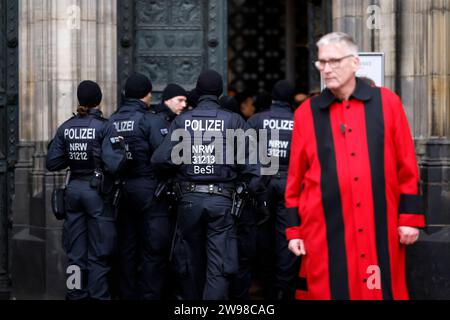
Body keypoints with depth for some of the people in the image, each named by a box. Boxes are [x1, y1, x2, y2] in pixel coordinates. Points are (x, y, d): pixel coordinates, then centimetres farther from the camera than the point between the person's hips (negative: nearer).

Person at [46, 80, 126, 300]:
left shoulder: (66, 127, 3)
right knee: (98, 254, 4)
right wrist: (120, 149, -1)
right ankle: (98, 296, 6)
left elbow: (52, 163, 5)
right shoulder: (104, 127, -11)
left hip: (73, 189, 5)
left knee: (75, 252, 12)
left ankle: (76, 295, 18)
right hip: (97, 191, -5)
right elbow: (113, 164, -20)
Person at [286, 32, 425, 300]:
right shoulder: (307, 113, 5)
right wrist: (294, 230, 6)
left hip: (381, 229, 0)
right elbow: (296, 177, 8)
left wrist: (410, 217, 1)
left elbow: (407, 167, 4)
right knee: (330, 291, 5)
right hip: (325, 232, 0)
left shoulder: (386, 102, 4)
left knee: (383, 290, 6)